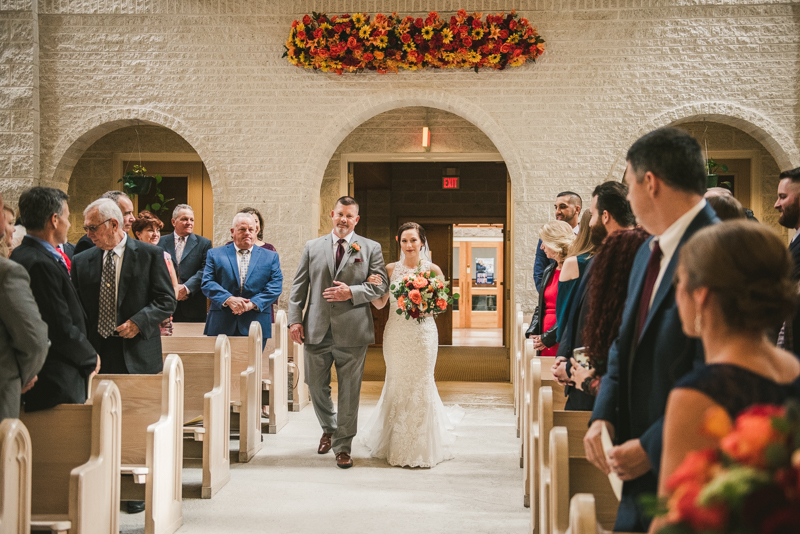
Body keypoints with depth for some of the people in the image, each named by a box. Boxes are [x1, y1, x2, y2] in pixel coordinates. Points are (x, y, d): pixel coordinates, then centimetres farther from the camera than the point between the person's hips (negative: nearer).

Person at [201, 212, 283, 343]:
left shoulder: (271, 257, 14)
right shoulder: (215, 254, 13)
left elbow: (276, 286, 3)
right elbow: (207, 283, 2)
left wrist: (253, 304, -12)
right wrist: (228, 299, -15)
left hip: (255, 326, 0)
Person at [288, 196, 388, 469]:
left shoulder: (370, 248, 6)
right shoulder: (313, 247, 11)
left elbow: (381, 284, 0)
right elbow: (299, 286, 9)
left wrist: (352, 292, -14)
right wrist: (295, 319, 0)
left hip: (352, 331, -2)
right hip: (317, 330, 2)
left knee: (349, 392, 2)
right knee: (316, 386, 11)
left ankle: (342, 447, 12)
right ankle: (329, 429, 37)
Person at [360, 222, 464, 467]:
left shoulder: (432, 270, 0)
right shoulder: (391, 269, 4)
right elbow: (380, 303, 6)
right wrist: (374, 286, -12)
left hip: (423, 334, -1)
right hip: (396, 334, 2)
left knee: (421, 385, 1)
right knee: (397, 385, 7)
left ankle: (421, 448, 14)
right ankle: (397, 445, 22)